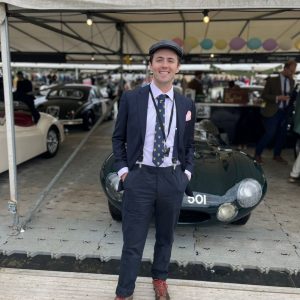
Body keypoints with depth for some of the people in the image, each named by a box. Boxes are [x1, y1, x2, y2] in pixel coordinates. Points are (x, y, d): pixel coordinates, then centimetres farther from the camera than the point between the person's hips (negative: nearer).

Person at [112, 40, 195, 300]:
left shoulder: (187, 105, 4)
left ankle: (160, 279, 44)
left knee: (166, 237, 19)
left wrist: (187, 172, 3)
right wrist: (123, 169, -3)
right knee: (133, 242, 5)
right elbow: (118, 138, 5)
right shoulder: (131, 99, -3)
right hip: (139, 178, -2)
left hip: (173, 179, 3)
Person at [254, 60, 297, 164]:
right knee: (270, 134, -8)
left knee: (282, 134, 11)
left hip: (285, 112, 6)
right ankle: (257, 154, 9)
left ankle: (277, 155, 27)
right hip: (273, 112, -6)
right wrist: (278, 97, -21)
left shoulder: (292, 81, 8)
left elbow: (291, 95, 17)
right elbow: (264, 95, -10)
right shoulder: (272, 80, -9)